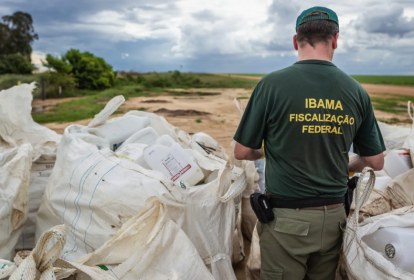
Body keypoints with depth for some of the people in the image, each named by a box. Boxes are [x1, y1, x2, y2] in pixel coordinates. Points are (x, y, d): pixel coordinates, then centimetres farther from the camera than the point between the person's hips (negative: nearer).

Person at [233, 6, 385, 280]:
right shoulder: (356, 91, -3)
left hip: (286, 219, -3)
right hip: (333, 217, 4)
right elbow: (376, 161, 6)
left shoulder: (272, 84, -14)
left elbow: (242, 152, -7)